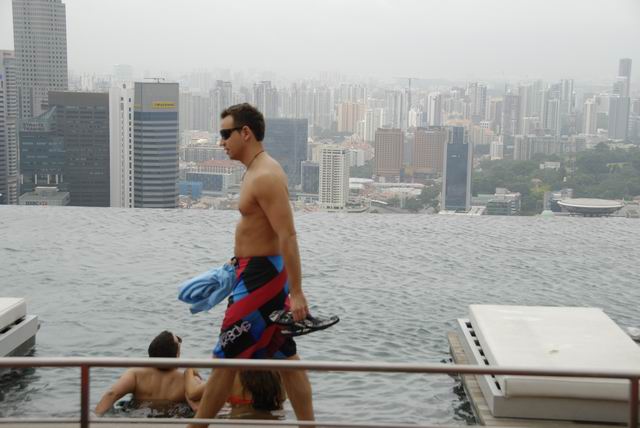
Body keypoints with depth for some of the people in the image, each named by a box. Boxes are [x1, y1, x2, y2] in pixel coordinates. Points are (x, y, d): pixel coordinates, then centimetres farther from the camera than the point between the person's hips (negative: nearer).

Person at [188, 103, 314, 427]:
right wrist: (236, 264, 30)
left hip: (261, 275, -11)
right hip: (259, 271, 11)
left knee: (225, 358, -1)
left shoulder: (265, 176, -19)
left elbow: (288, 236, -24)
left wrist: (296, 292, -27)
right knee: (285, 357, 13)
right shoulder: (257, 172, 13)